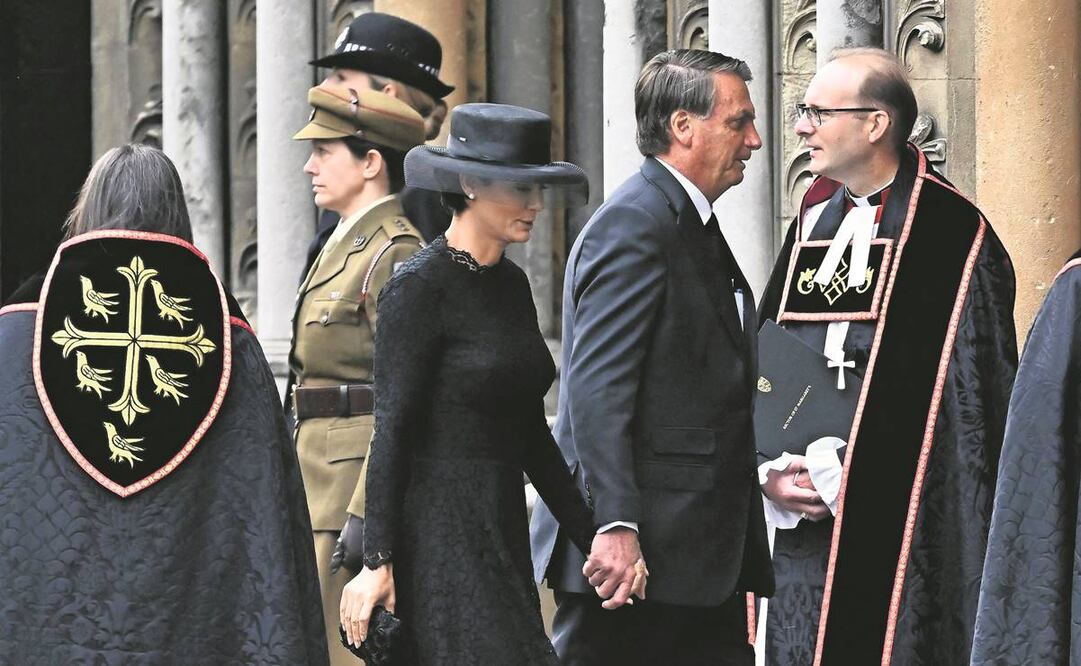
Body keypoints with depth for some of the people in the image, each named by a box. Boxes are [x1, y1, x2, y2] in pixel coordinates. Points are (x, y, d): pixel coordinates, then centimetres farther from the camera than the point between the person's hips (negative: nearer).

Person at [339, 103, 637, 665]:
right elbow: (393, 431, -14)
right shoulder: (419, 287, -11)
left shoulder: (511, 285, 13)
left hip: (502, 532, 8)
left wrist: (592, 538, 16)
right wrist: (377, 562, -17)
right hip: (442, 530, -8)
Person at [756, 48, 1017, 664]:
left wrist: (834, 479, -13)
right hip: (802, 528, 6)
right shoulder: (815, 225, 14)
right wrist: (772, 474, -1)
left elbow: (967, 401, -12)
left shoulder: (953, 237, -7)